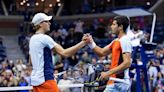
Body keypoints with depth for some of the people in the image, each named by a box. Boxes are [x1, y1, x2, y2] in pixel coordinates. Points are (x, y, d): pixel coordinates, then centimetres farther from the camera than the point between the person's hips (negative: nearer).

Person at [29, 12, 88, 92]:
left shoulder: (32, 39, 13)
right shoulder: (44, 38, -13)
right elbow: (64, 53, -19)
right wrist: (83, 43, -19)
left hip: (35, 79, 9)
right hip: (45, 80, -9)